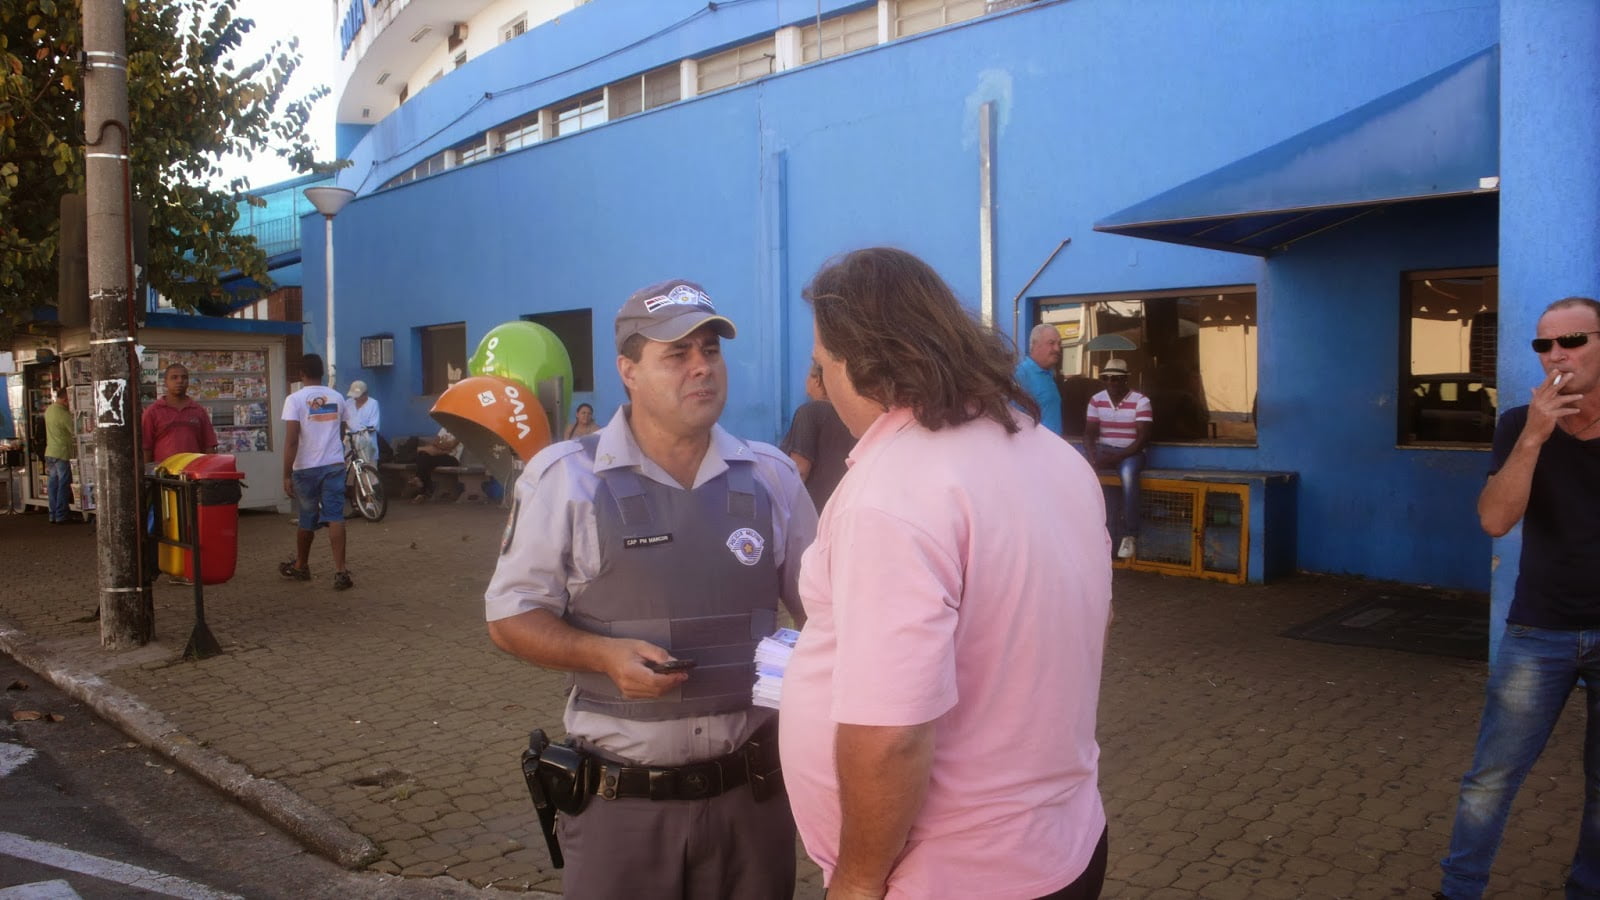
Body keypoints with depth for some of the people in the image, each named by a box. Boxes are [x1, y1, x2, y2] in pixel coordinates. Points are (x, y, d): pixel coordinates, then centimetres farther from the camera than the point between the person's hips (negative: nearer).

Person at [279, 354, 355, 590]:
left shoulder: (295, 399, -8)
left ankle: (301, 567, 32)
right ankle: (340, 571, -14)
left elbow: (291, 440, -15)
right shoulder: (337, 398, 6)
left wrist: (286, 475, -13)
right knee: (335, 517, -4)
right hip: (334, 465, 2)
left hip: (306, 467, -2)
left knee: (307, 520, 13)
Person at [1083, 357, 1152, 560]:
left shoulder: (1141, 401, -7)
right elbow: (1089, 434, 2)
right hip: (1102, 450, 4)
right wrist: (1092, 457, -19)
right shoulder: (1096, 400, 4)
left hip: (1130, 452, -4)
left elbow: (1143, 438, -12)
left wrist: (1117, 457, -24)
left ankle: (1128, 534, -26)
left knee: (1128, 473, -38)